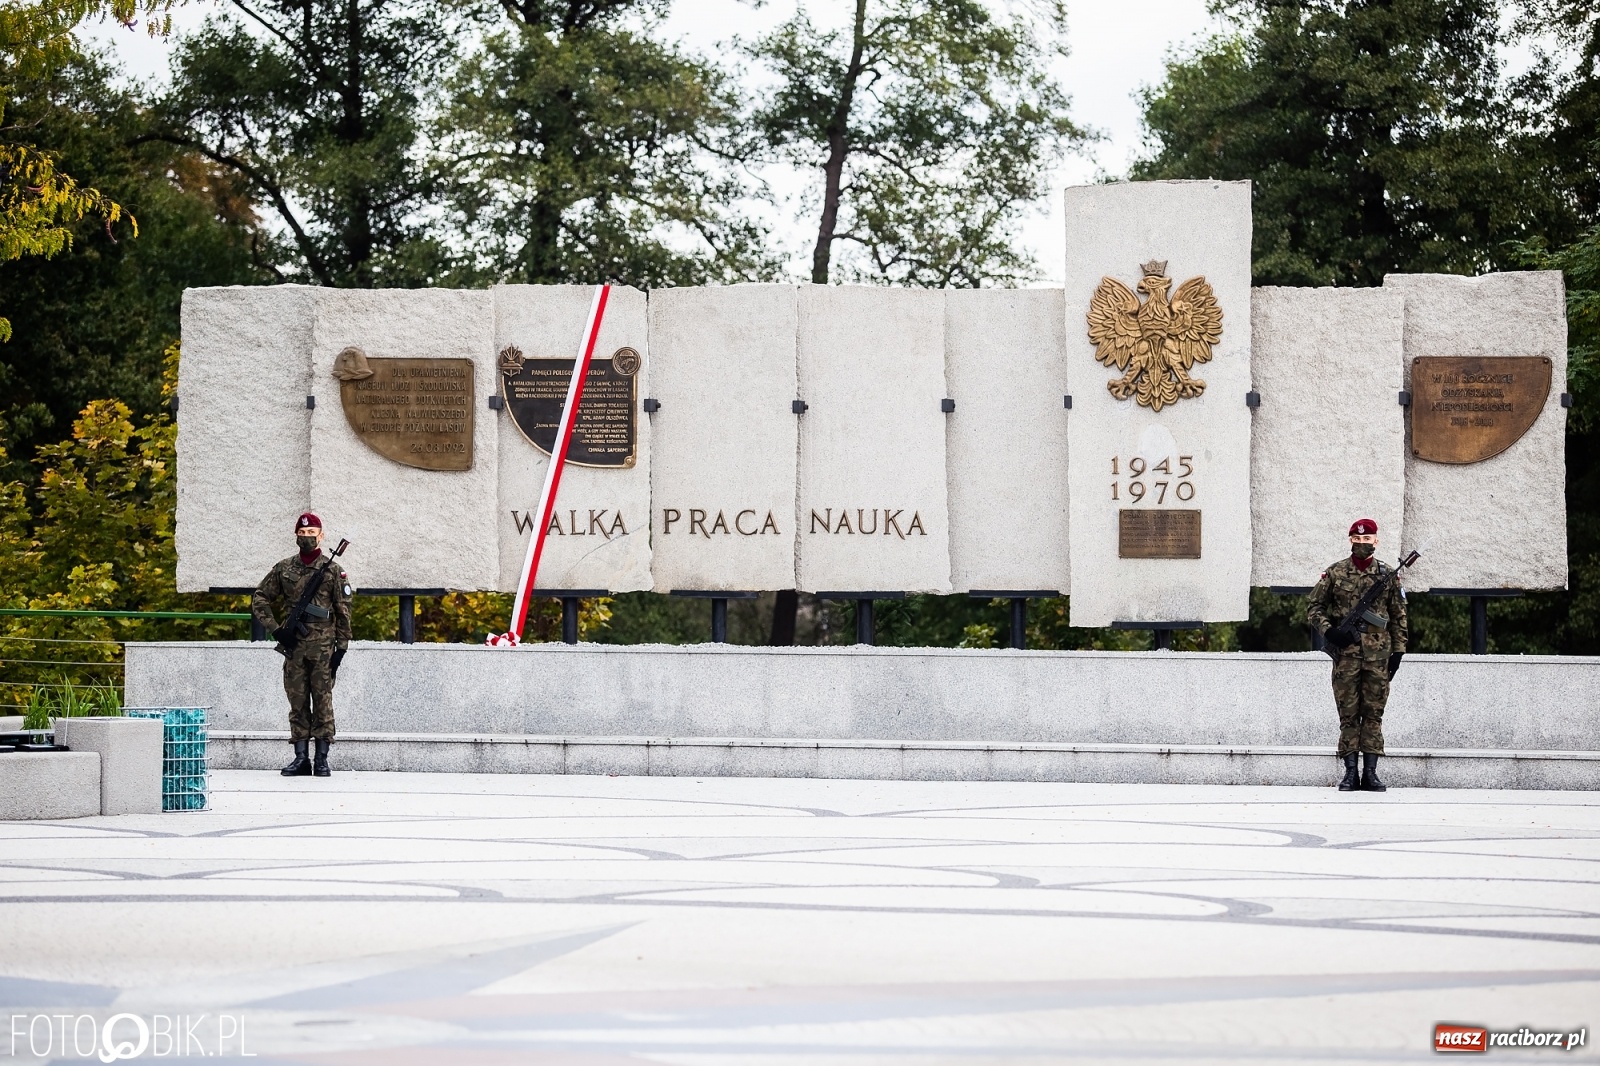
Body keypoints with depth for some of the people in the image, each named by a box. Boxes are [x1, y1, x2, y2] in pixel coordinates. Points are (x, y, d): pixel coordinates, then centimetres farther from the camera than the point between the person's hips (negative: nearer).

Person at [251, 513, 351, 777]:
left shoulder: (333, 570, 2)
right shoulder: (283, 569, 9)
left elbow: (343, 610, 0)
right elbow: (259, 599, 14)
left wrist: (341, 646, -6)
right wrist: (275, 629, 3)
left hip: (323, 646, -3)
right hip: (294, 646, 3)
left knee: (322, 701, -2)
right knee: (297, 703, 4)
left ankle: (322, 759, 2)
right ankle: (300, 758, 8)